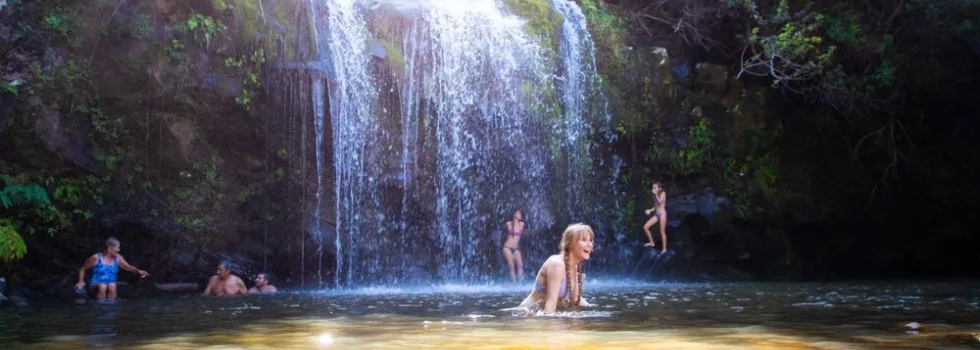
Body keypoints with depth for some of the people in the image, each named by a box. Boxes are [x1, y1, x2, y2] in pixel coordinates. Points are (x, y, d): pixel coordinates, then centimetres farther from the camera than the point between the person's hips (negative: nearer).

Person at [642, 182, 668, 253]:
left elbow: (660, 202, -21)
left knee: (662, 232, -5)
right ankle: (652, 242, 12)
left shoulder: (663, 193, -5)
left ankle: (664, 249, 3)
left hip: (662, 213, -7)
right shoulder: (655, 196, 12)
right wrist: (650, 210, 4)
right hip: (656, 214, 7)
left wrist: (656, 194, -16)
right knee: (645, 227, -1)